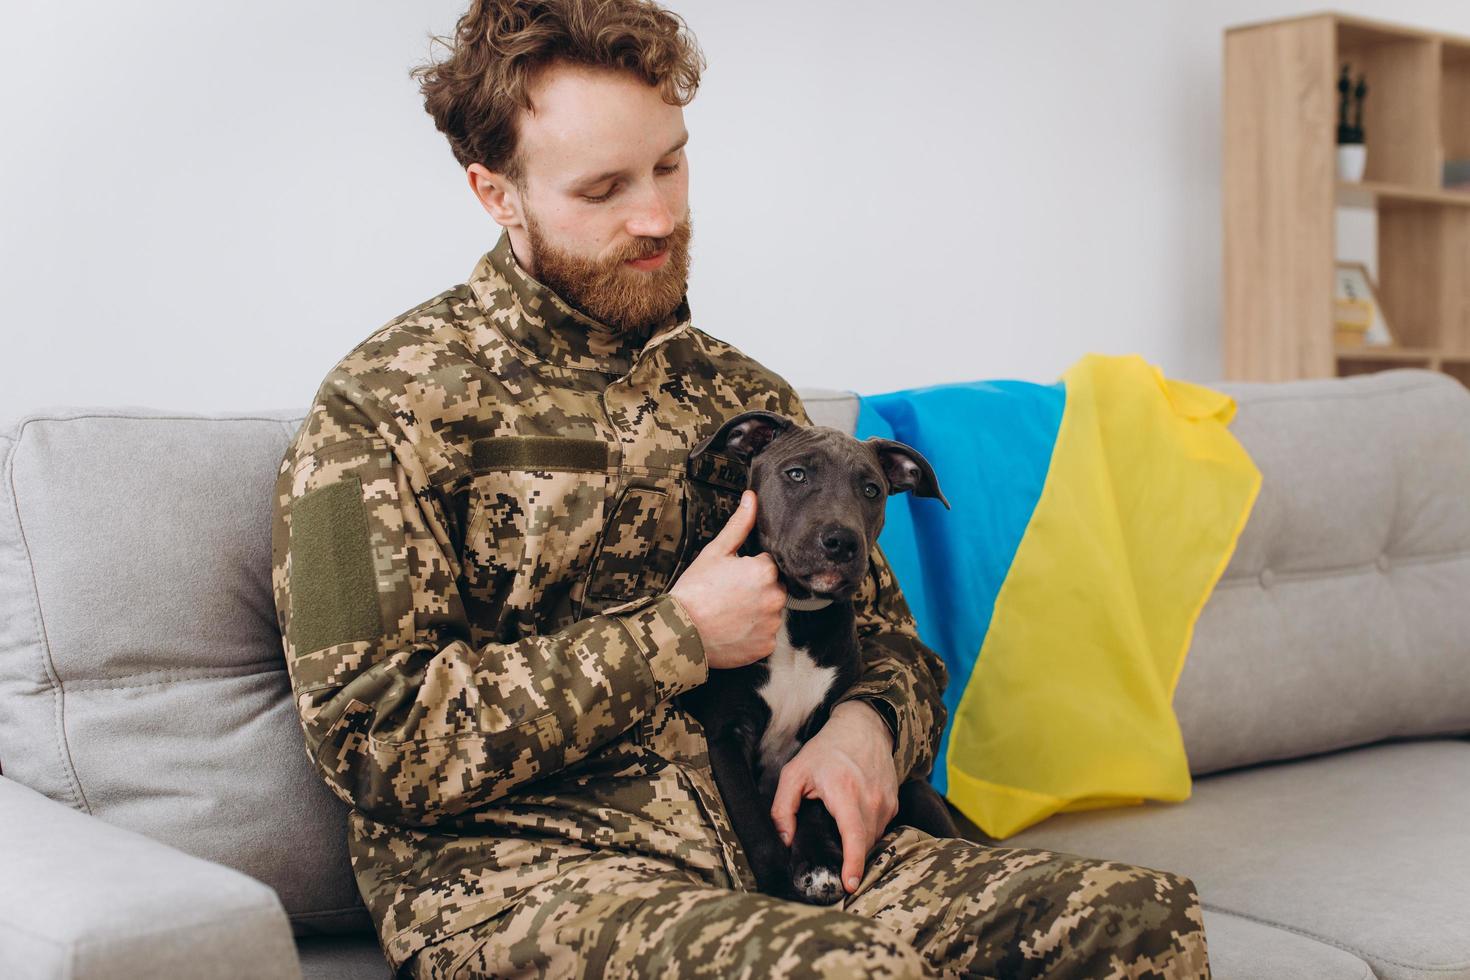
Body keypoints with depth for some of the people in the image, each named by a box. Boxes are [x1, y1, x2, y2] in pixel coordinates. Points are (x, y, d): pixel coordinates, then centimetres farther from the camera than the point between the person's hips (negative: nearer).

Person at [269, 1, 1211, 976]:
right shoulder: (388, 406, -2)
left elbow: (893, 638, 22)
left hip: (772, 837, 6)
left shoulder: (741, 395, 17)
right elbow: (376, 735, -11)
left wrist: (865, 726, -3)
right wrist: (678, 637, -9)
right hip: (511, 867, -5)